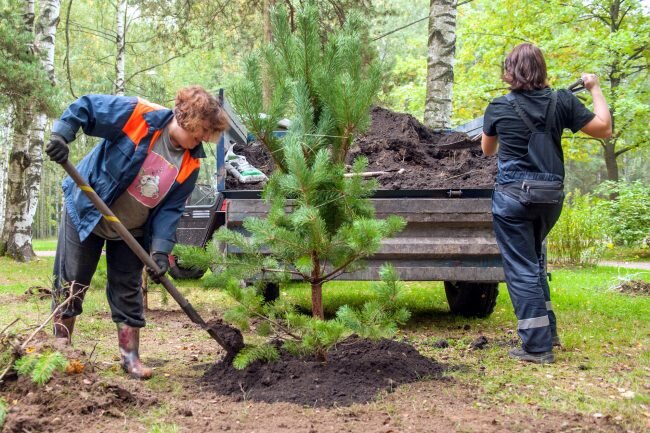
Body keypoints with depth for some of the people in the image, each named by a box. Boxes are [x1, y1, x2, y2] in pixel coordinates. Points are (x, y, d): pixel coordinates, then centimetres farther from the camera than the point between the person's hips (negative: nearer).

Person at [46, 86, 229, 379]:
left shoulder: (190, 163, -11)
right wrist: (60, 135, -32)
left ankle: (130, 357, 17)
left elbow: (171, 208, -9)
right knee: (70, 285, 4)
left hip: (132, 231, 4)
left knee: (128, 293, 7)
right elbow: (84, 107, -19)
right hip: (86, 212, -3)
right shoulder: (138, 115, -25)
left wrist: (161, 249, -20)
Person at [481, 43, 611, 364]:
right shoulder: (562, 102, -2)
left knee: (521, 269, 1)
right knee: (533, 260, 23)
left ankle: (537, 345, -1)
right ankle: (547, 332, 26)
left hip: (513, 195, -4)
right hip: (551, 195, 4)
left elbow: (487, 150, 12)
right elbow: (604, 129, 4)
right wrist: (595, 89, 15)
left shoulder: (499, 107, -4)